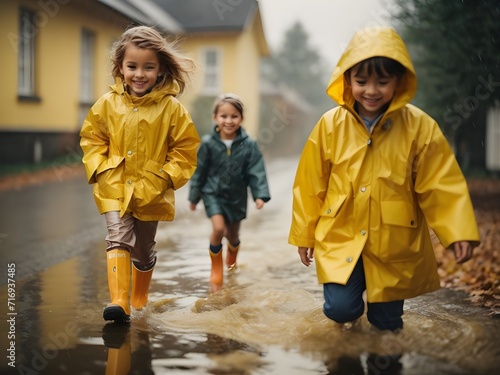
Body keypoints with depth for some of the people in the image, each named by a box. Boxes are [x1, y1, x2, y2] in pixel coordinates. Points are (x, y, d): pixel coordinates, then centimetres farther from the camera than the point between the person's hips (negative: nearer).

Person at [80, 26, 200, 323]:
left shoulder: (172, 108, -10)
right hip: (114, 188, 1)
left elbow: (186, 149, -4)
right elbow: (92, 139, 7)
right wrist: (100, 169, -6)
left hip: (152, 193, 0)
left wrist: (165, 177, -13)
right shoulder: (108, 104, -4)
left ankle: (140, 299, 36)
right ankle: (119, 301, -14)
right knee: (118, 239, -13)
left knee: (144, 249, 15)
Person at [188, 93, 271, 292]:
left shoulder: (249, 144, -12)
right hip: (213, 193, -2)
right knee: (218, 228, -20)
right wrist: (194, 197, 2)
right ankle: (216, 268, 4)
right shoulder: (208, 143, -13)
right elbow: (199, 171, -4)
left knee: (233, 233, 16)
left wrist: (260, 194, -21)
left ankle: (231, 259, 51)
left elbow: (256, 171, -11)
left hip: (237, 196, 2)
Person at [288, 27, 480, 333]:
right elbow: (310, 184, -2)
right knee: (340, 309, -9)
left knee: (388, 322, 12)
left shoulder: (420, 126, -12)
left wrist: (458, 231, -21)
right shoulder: (331, 124, -9)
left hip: (394, 242, 0)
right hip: (340, 237, 0)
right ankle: (352, 307, 29)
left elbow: (441, 183, -9)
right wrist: (304, 234, 4)